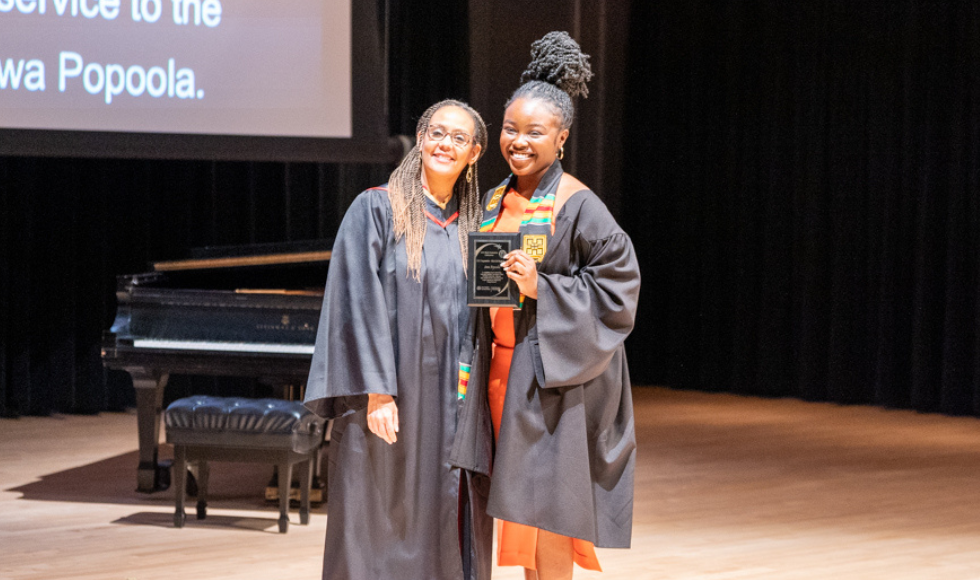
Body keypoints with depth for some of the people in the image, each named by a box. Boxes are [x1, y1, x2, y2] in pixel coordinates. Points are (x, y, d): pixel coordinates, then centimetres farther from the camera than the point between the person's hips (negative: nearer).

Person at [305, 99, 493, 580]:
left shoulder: (472, 226, 11)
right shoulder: (376, 210, -4)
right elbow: (360, 303, -10)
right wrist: (376, 391, -18)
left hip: (451, 404, 5)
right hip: (390, 400, -5)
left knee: (444, 528, 6)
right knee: (377, 525, 0)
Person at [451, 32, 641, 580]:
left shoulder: (578, 206, -11)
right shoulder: (497, 201, 11)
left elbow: (618, 283, -13)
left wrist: (543, 290, -21)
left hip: (554, 375, -7)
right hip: (502, 368, 7)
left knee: (547, 512, -5)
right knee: (522, 511, 10)